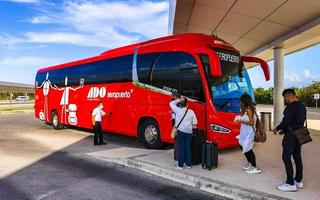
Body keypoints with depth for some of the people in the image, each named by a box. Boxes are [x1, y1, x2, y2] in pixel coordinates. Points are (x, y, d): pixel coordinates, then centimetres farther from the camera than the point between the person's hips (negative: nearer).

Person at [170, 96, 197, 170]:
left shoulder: (178, 110, -3)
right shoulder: (191, 112, 4)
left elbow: (171, 103, 10)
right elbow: (195, 123, 5)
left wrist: (179, 100, 8)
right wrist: (193, 126, 24)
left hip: (181, 131, -2)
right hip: (189, 131, 3)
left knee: (181, 148, 2)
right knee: (188, 148, 10)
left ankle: (180, 165, 6)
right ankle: (188, 164, 18)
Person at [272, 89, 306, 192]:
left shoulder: (291, 106, -18)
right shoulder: (302, 106, 13)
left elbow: (286, 121, -24)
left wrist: (277, 129, -6)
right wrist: (284, 130, 17)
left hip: (291, 136, -10)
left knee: (286, 158, -4)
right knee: (297, 157, 15)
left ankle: (290, 184, -2)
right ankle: (298, 181, 25)